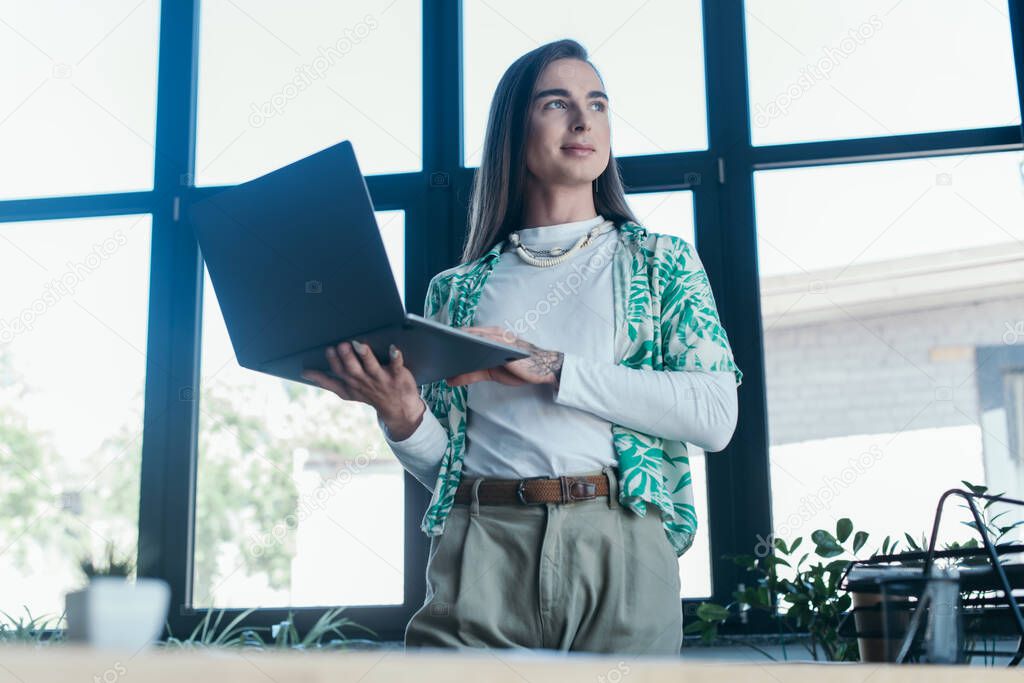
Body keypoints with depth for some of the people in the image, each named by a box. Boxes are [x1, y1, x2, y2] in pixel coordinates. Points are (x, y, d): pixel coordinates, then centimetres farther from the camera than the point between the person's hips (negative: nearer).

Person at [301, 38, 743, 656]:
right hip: (480, 555, 1)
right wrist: (402, 415, -9)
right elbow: (441, 465, 14)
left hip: (622, 543, 0)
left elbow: (715, 416, -5)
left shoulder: (662, 261, 11)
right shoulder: (457, 290, 15)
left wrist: (549, 368, -11)